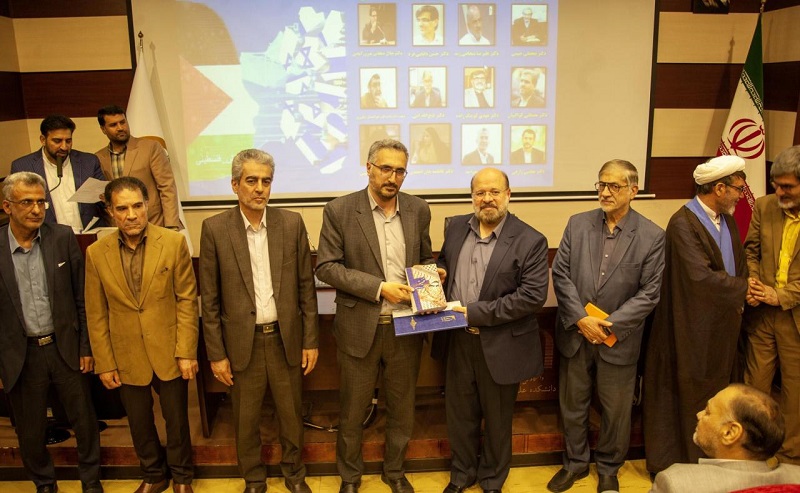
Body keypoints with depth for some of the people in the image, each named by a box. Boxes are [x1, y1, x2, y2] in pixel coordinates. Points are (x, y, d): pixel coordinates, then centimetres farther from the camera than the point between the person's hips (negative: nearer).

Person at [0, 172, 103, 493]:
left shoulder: (63, 238, -6)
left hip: (65, 347, 1)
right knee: (30, 429, 16)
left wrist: (86, 346, -1)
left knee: (84, 420, 13)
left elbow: (82, 297, -1)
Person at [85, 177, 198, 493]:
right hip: (127, 358, 2)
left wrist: (186, 352, -10)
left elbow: (187, 300, -8)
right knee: (140, 424, 18)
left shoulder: (174, 243, -10)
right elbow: (96, 314, 0)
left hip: (169, 354, -1)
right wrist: (104, 363, 0)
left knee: (176, 420, 14)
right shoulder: (96, 254, -5)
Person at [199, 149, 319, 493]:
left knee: (292, 414, 16)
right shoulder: (215, 229, -7)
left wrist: (311, 340, 1)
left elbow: (306, 287, 1)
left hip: (286, 339, 1)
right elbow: (209, 299, -3)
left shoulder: (292, 223, -3)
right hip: (242, 343, -1)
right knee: (246, 420, 15)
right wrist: (216, 354, -4)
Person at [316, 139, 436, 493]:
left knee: (401, 408, 17)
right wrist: (379, 288, -19)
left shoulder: (418, 210, 2)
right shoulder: (339, 210, -8)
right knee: (352, 410, 13)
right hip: (359, 328, -3)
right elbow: (326, 266, -11)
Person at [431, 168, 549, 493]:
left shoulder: (530, 241, -13)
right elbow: (443, 264, 18)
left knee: (497, 418, 16)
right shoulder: (456, 227, 3)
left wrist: (475, 312, -21)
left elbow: (533, 295, -19)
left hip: (500, 347, -4)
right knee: (459, 413, 19)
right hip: (458, 341, 4)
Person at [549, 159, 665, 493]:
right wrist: (581, 319, -13)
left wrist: (610, 323, -16)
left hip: (619, 340, -2)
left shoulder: (652, 236, -7)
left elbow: (649, 293, -9)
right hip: (575, 335, 2)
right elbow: (561, 275, -3)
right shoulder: (578, 224, -1)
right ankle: (575, 463, 38)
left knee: (615, 410, 14)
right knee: (572, 405, 16)